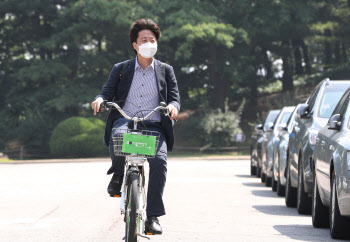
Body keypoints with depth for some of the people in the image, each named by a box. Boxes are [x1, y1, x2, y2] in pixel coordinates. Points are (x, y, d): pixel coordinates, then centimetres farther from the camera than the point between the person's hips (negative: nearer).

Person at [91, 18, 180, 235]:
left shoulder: (165, 71, 16)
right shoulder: (121, 69, 16)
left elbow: (175, 97, 9)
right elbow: (108, 92, 10)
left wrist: (173, 106, -16)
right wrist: (100, 100, -15)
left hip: (154, 125, 0)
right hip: (125, 121, 0)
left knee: (159, 160, -28)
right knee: (118, 136, -39)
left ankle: (152, 217, -21)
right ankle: (118, 175, -7)